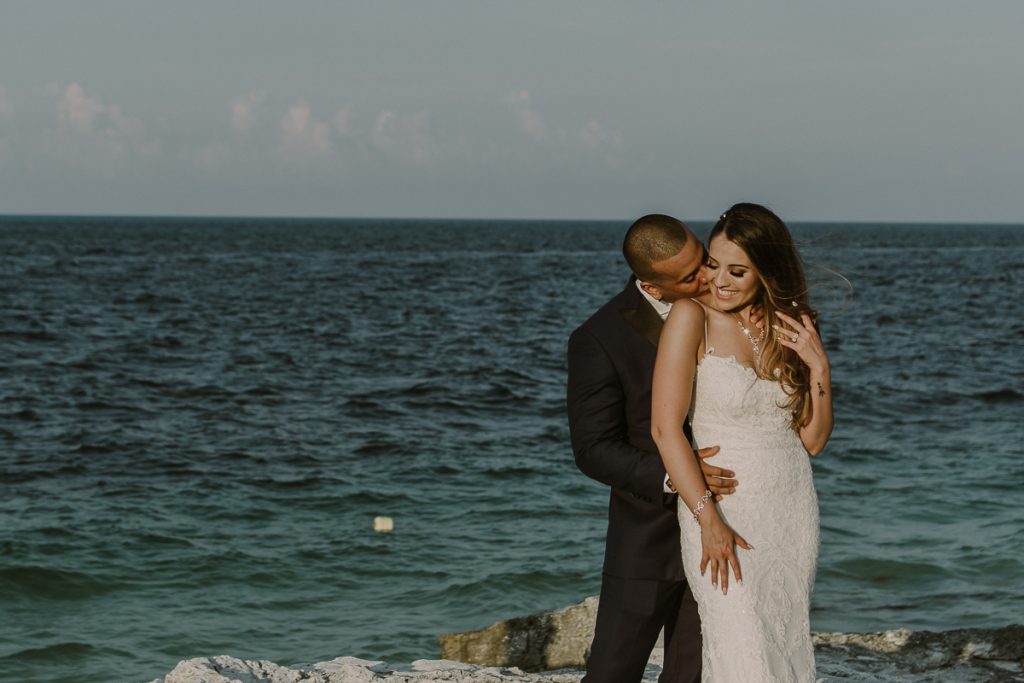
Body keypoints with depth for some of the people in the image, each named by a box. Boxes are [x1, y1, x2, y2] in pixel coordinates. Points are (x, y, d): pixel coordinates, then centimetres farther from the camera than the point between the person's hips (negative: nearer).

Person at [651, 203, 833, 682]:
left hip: (793, 511, 5)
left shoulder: (791, 326, 5)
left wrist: (819, 368, -10)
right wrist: (709, 522, -20)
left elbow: (813, 440, 6)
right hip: (723, 509, -5)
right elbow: (665, 427, -15)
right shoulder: (692, 318, -10)